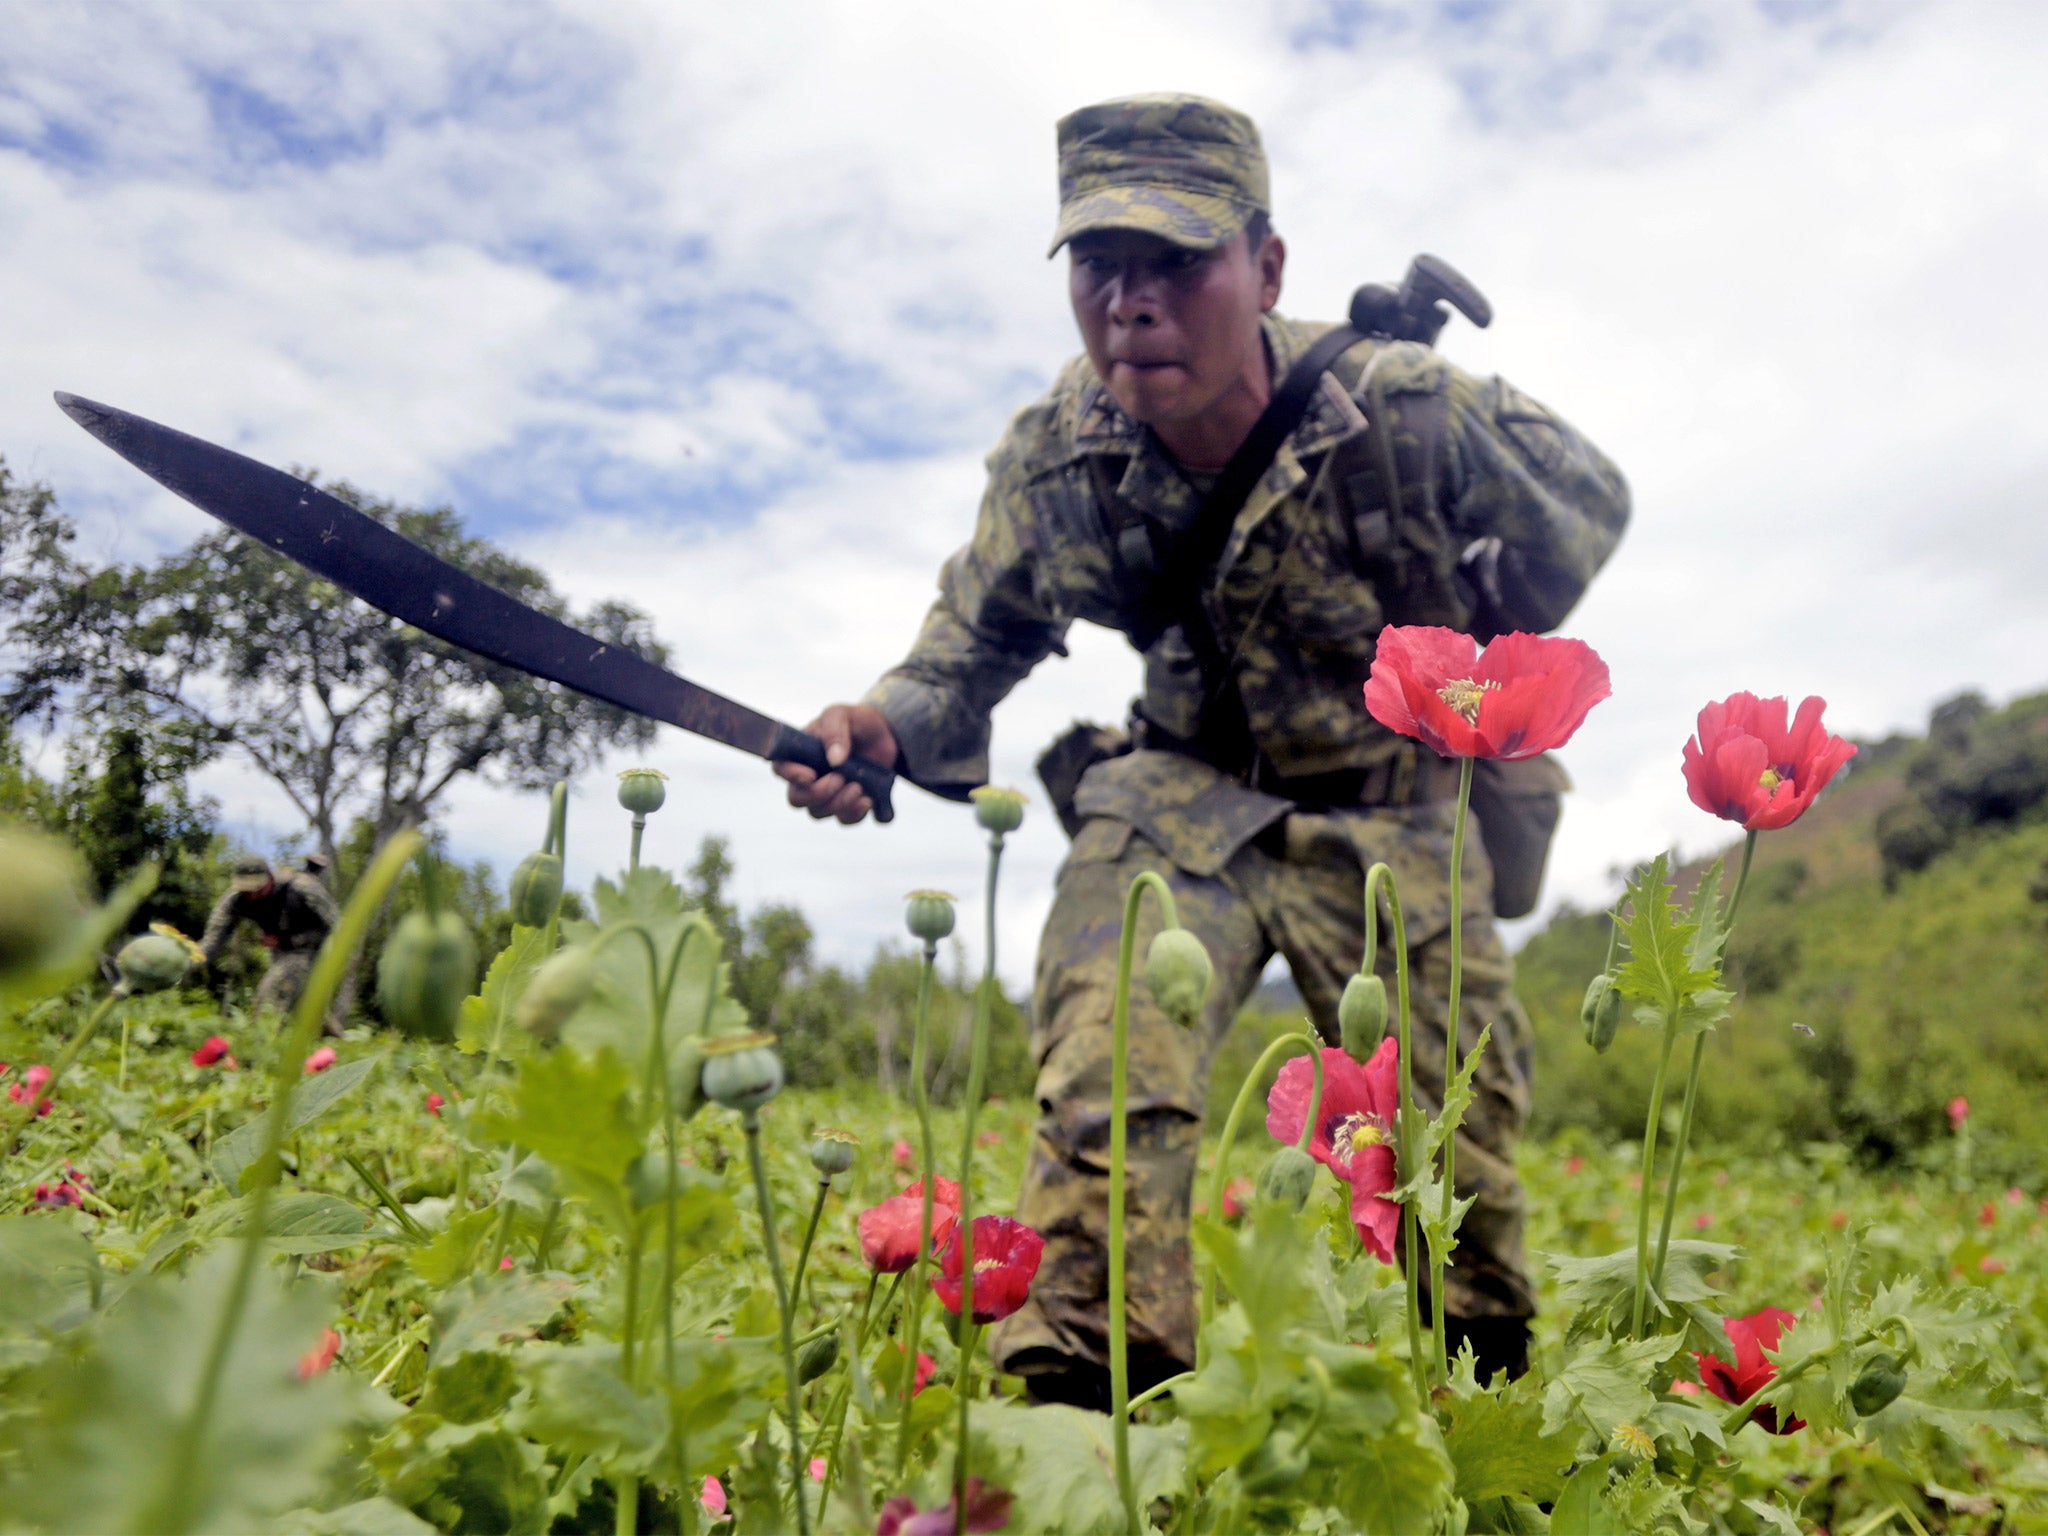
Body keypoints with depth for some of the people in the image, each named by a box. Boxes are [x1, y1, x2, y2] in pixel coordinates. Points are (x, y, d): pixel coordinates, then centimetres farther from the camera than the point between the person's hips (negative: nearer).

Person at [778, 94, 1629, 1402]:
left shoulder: (1407, 412, -24)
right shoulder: (1054, 459, -17)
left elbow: (1591, 503, -3)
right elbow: (978, 639, -3)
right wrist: (890, 725, -24)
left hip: (1400, 810, 0)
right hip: (1189, 796, 1)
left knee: (1463, 1122, 8)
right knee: (1107, 1069, -24)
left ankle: (1489, 1379, 37)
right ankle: (1079, 1392, -12)